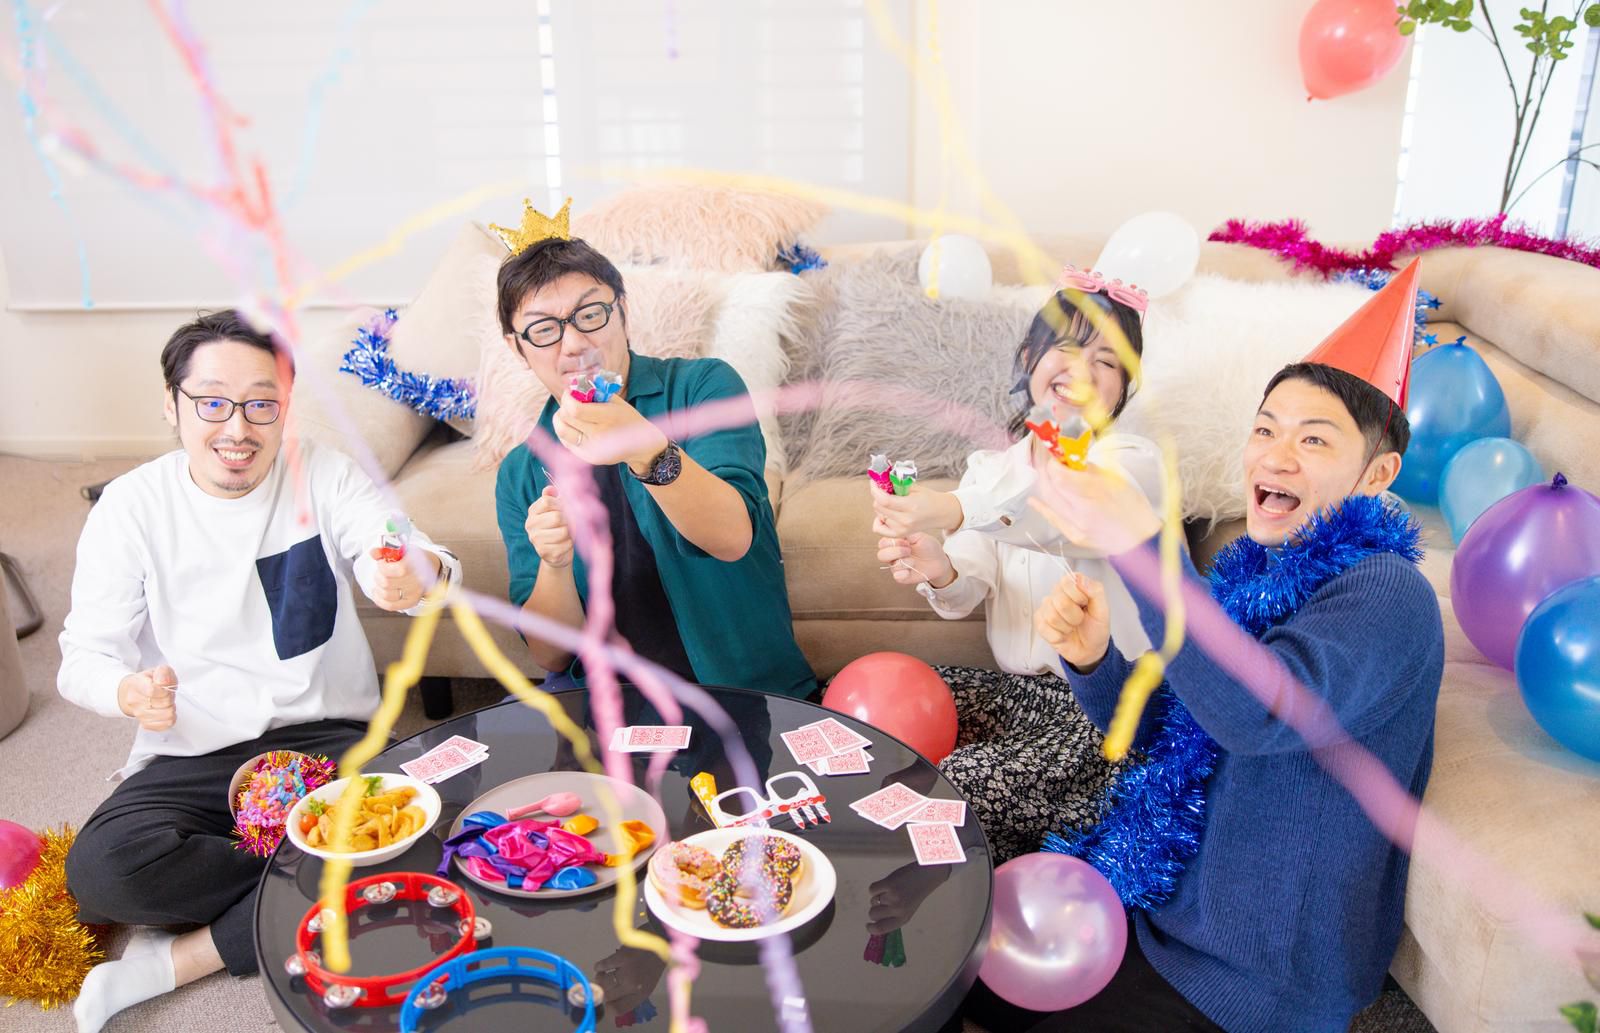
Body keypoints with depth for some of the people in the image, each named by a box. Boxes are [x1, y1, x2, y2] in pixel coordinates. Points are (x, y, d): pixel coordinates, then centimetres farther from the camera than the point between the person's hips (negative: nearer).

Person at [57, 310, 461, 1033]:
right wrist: (127, 692, -29)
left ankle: (176, 959, -13)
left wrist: (422, 576, -46)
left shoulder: (324, 476, -3)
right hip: (192, 756, 1)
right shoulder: (133, 505, -1)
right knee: (99, 869, -28)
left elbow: (409, 562, -19)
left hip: (327, 737, 0)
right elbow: (85, 655, -3)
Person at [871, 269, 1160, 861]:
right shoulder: (990, 470, 11)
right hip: (1013, 689, 6)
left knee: (960, 788, -27)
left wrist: (957, 512, -50)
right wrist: (940, 573, -29)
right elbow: (970, 588, -2)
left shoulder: (1133, 463, -6)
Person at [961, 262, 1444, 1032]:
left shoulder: (1388, 599, -22)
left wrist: (1140, 543, -43)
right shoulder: (1254, 570, 2)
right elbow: (1155, 728, 5)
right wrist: (1092, 659, -17)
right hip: (1169, 900, 7)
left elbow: (1257, 715, -40)